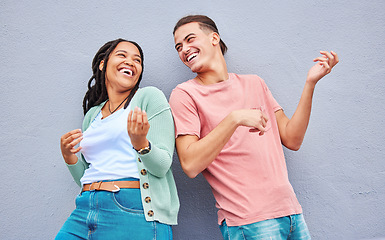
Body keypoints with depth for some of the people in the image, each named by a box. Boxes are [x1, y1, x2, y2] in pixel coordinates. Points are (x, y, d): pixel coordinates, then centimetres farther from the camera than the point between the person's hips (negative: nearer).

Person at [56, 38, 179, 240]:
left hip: (134, 213, -5)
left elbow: (162, 166, -7)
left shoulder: (150, 96, 1)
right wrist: (70, 158, 3)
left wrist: (141, 143, -24)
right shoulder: (92, 114, 17)